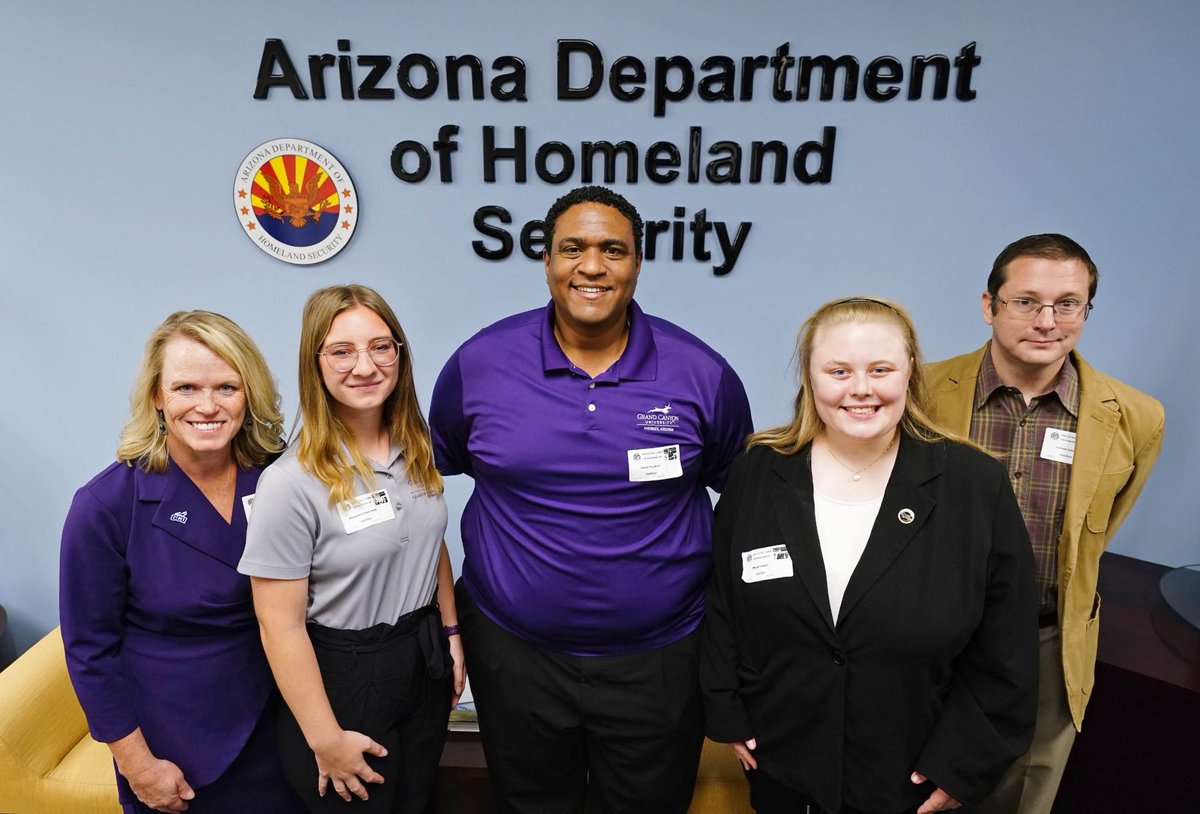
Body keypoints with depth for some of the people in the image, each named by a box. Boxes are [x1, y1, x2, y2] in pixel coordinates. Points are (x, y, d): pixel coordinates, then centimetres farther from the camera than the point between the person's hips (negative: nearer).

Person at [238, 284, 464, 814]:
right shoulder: (291, 482, -23)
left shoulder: (415, 450, -4)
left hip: (425, 661, 6)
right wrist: (327, 740, -15)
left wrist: (450, 633, 9)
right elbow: (280, 626, -19)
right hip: (345, 675, -5)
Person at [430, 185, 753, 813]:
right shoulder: (478, 364, -9)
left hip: (659, 659, 0)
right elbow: (430, 472, 6)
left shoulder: (703, 375, -10)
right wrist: (446, 615, 4)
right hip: (514, 653, 1)